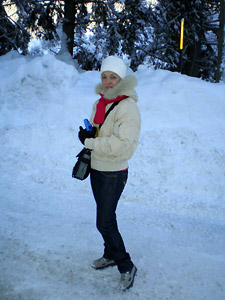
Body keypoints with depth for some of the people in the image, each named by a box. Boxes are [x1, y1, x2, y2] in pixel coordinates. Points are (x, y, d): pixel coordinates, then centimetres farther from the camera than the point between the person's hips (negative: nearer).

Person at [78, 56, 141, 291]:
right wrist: (88, 136, -3)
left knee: (104, 223, -4)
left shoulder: (128, 107, -18)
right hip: (96, 168, 8)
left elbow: (120, 144, -28)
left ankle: (126, 267, 15)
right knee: (106, 216, 19)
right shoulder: (99, 104, 7)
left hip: (114, 172, -8)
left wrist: (89, 142, -21)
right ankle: (111, 255, 39)